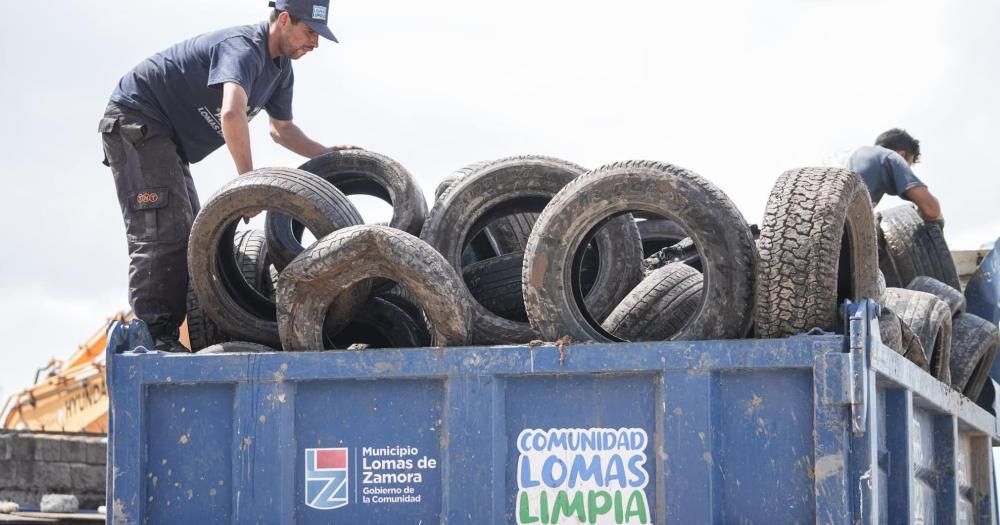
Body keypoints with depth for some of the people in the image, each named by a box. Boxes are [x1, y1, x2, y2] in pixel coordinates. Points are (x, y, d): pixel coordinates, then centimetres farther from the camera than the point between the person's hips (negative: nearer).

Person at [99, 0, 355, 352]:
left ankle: (167, 337, 7)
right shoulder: (244, 48, -25)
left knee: (188, 239, 8)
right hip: (136, 121, -11)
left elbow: (281, 129, 22)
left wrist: (327, 155, 8)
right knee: (161, 231, -19)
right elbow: (232, 114, -42)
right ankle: (153, 336, -23)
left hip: (166, 140, 11)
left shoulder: (280, 68, 7)